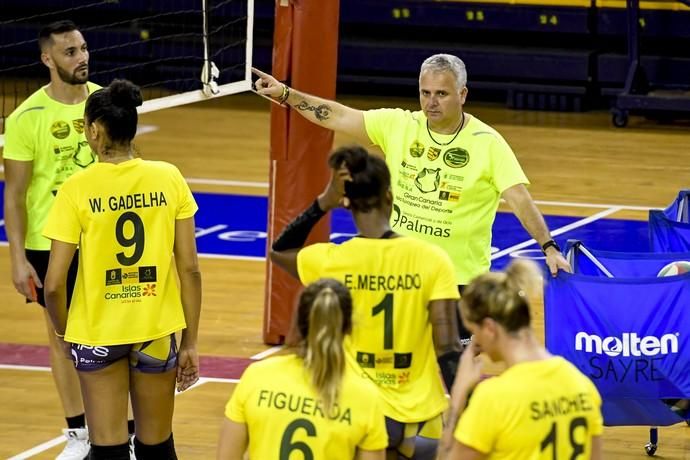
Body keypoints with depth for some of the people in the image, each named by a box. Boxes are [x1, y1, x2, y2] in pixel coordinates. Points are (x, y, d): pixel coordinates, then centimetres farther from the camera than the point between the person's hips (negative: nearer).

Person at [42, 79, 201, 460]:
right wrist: (190, 343, 4)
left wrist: (63, 331, 7)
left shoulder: (77, 189, -12)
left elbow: (54, 284, -12)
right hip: (158, 329, 2)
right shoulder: (169, 179, -5)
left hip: (97, 334, -2)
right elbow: (190, 269, -4)